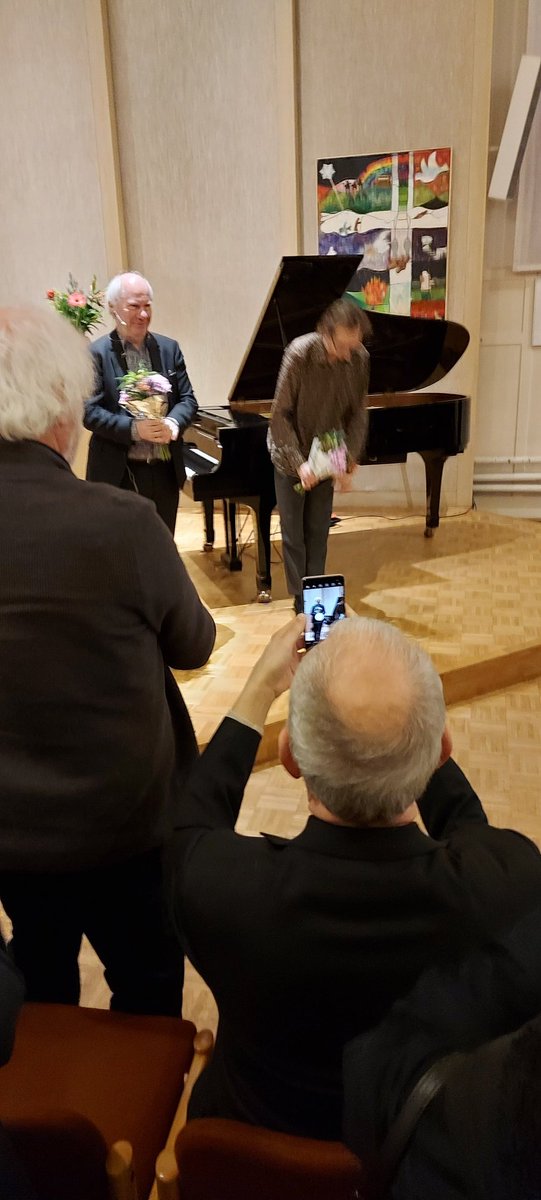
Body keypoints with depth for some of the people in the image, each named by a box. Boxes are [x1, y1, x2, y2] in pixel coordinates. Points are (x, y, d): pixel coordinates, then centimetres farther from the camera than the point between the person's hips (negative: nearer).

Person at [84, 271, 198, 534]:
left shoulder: (169, 348, 9)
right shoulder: (97, 353, -6)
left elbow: (188, 399, 7)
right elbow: (89, 411, -12)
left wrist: (173, 423, -14)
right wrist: (134, 429, -25)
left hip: (165, 471, 5)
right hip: (118, 474, -4)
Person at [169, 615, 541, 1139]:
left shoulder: (223, 886, -38)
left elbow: (192, 824, -12)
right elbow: (469, 828, -9)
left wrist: (260, 688, -6)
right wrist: (402, 695, -6)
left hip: (256, 1136, -1)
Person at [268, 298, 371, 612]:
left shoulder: (360, 359, -13)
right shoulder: (299, 354, -25)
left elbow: (357, 413, -4)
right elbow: (281, 415, -22)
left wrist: (351, 456, -17)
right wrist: (299, 462, -27)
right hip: (291, 457, -3)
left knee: (318, 531, 10)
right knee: (293, 532, 4)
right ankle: (301, 599, 14)